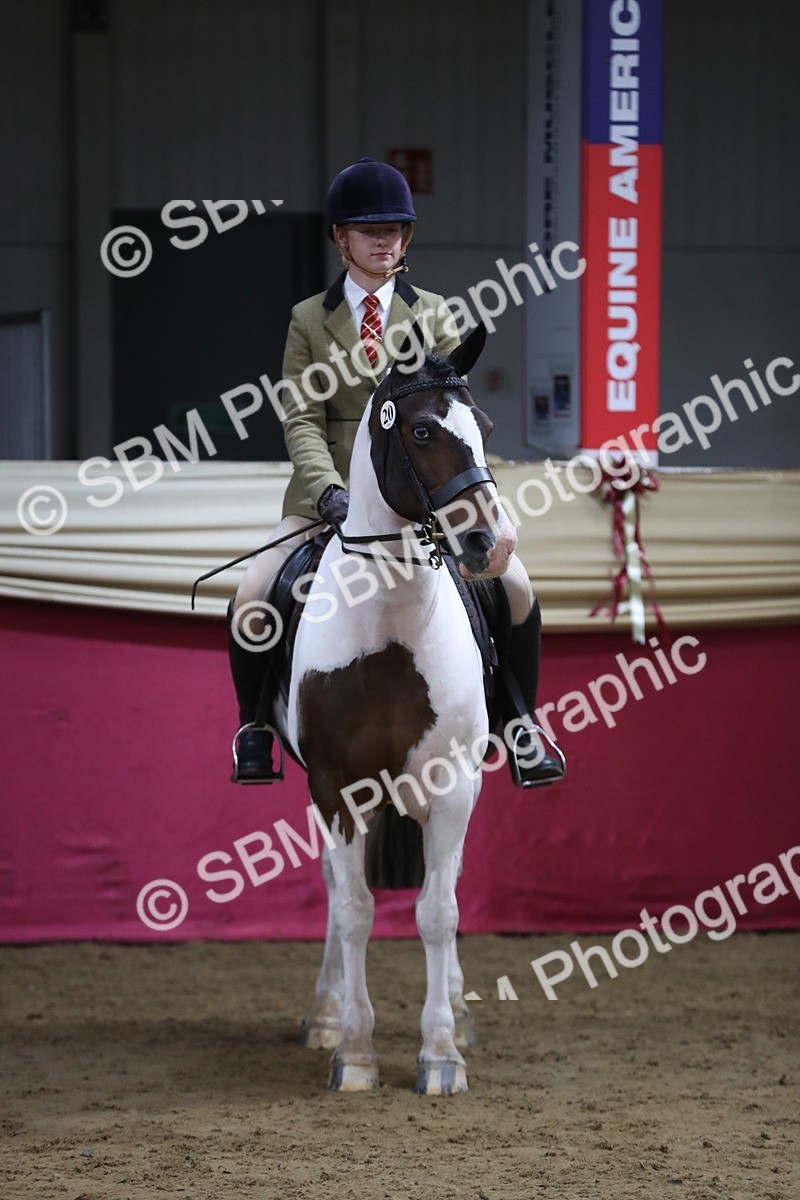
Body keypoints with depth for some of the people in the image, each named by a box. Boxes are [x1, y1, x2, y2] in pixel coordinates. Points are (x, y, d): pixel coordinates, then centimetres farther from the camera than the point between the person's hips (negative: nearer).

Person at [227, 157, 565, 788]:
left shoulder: (433, 315, 8)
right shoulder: (309, 321, 5)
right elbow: (301, 418, -4)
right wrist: (327, 490, -21)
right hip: (332, 495, -1)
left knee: (516, 586, -16)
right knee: (251, 599, -20)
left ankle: (521, 727, 2)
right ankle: (254, 724, 4)